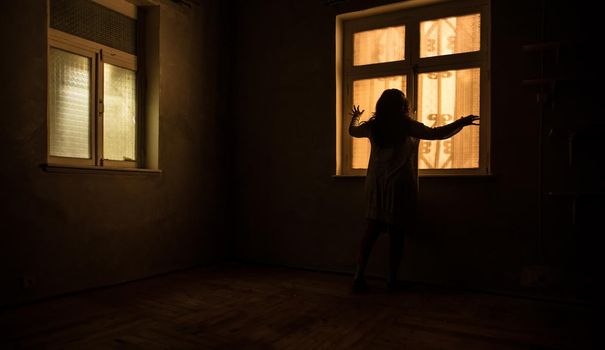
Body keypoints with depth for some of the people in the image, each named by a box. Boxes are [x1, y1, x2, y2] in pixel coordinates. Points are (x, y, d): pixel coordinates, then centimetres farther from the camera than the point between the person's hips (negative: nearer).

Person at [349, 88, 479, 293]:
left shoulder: (372, 125, 6)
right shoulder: (406, 125, -6)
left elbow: (353, 131, 25)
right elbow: (436, 134, -5)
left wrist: (355, 117, 46)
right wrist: (462, 122, 9)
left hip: (377, 184, 4)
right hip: (399, 184, -4)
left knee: (372, 230, 6)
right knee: (396, 232, 3)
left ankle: (359, 276, 1)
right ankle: (392, 280, 9)